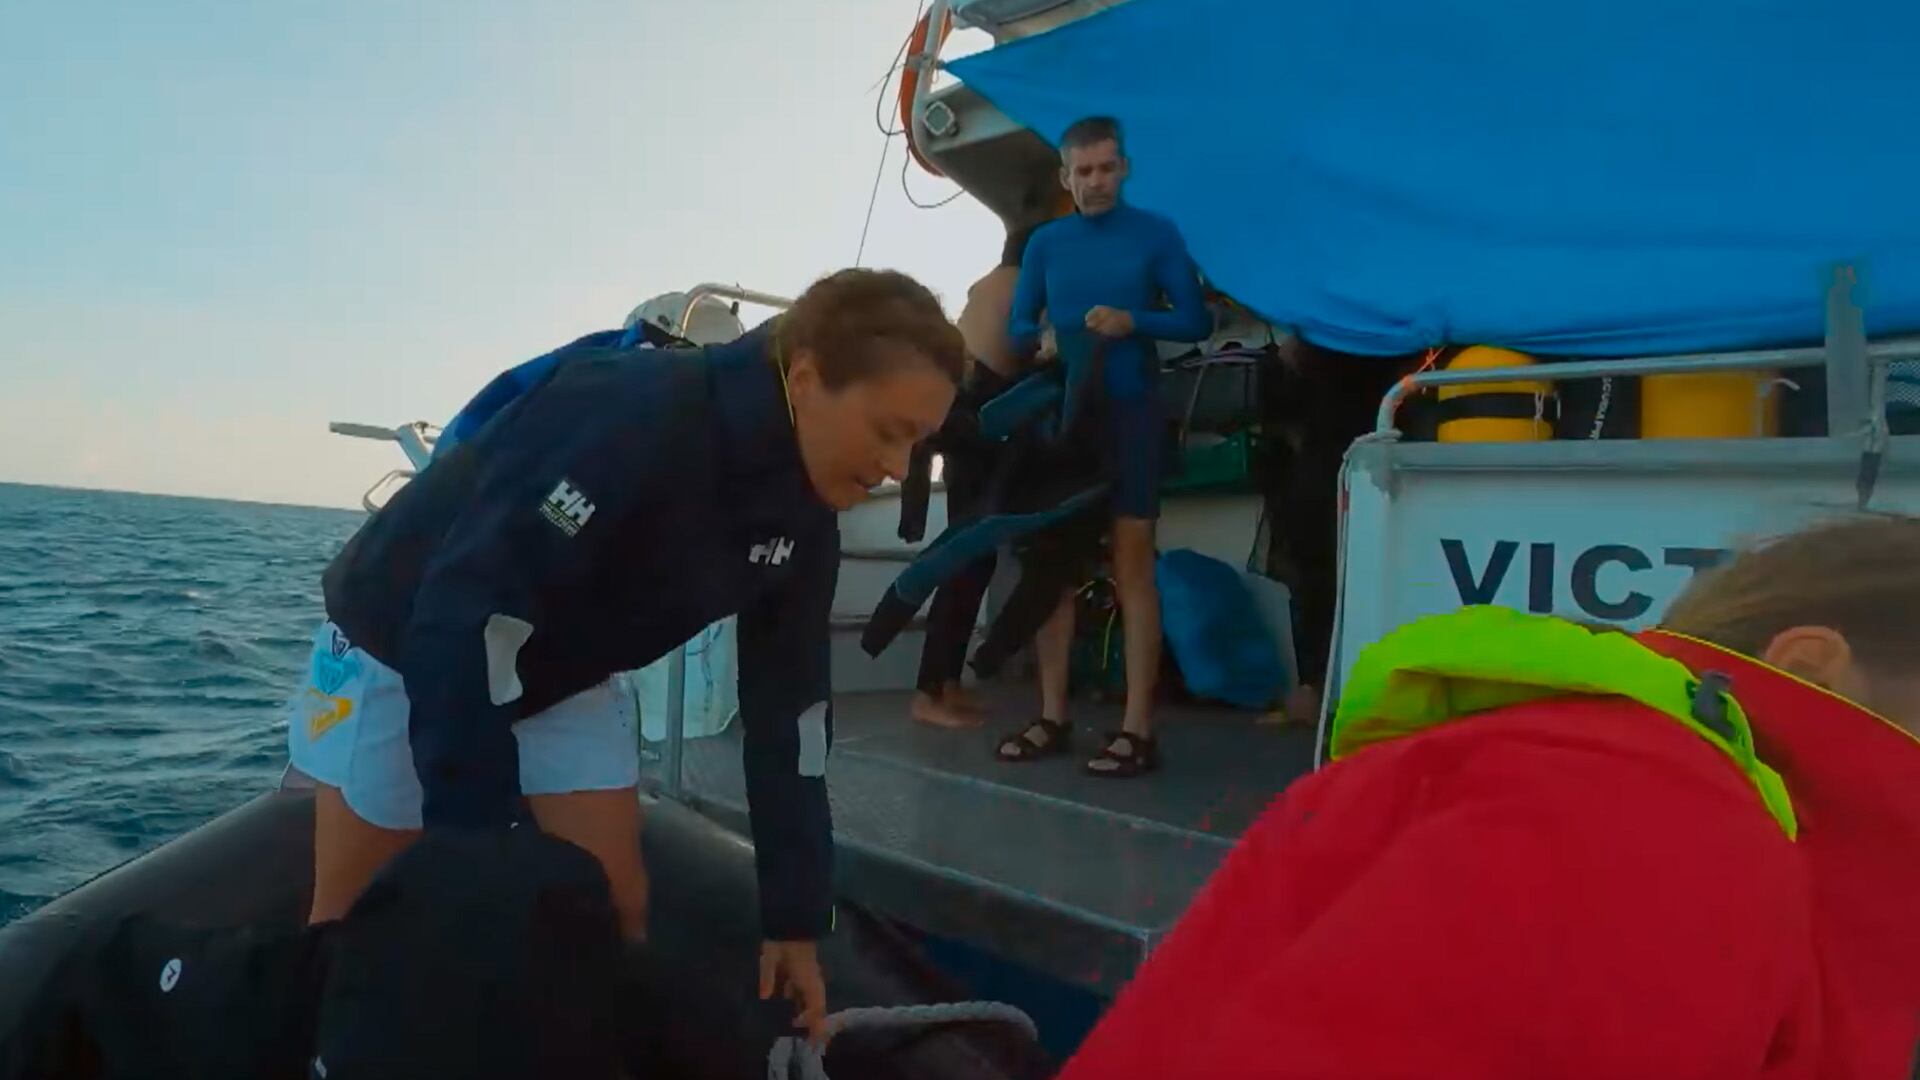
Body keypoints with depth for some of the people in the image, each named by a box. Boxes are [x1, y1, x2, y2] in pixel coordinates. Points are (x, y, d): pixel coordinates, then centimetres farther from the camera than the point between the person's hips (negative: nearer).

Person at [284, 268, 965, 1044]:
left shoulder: (803, 521, -13)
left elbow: (785, 710, -7)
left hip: (564, 674, 6)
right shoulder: (633, 414, -35)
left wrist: (795, 917, -5)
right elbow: (468, 609, -36)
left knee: (618, 906, 2)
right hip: (403, 644, -5)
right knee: (351, 922, 5)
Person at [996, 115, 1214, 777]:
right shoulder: (1045, 243, 12)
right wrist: (1042, 343, -10)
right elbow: (1018, 326, 13)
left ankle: (1137, 728, -4)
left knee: (1132, 565, -6)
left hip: (1131, 412, -3)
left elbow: (1196, 321, 0)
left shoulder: (1156, 235, 3)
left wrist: (1133, 322, -17)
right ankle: (1052, 717, 11)